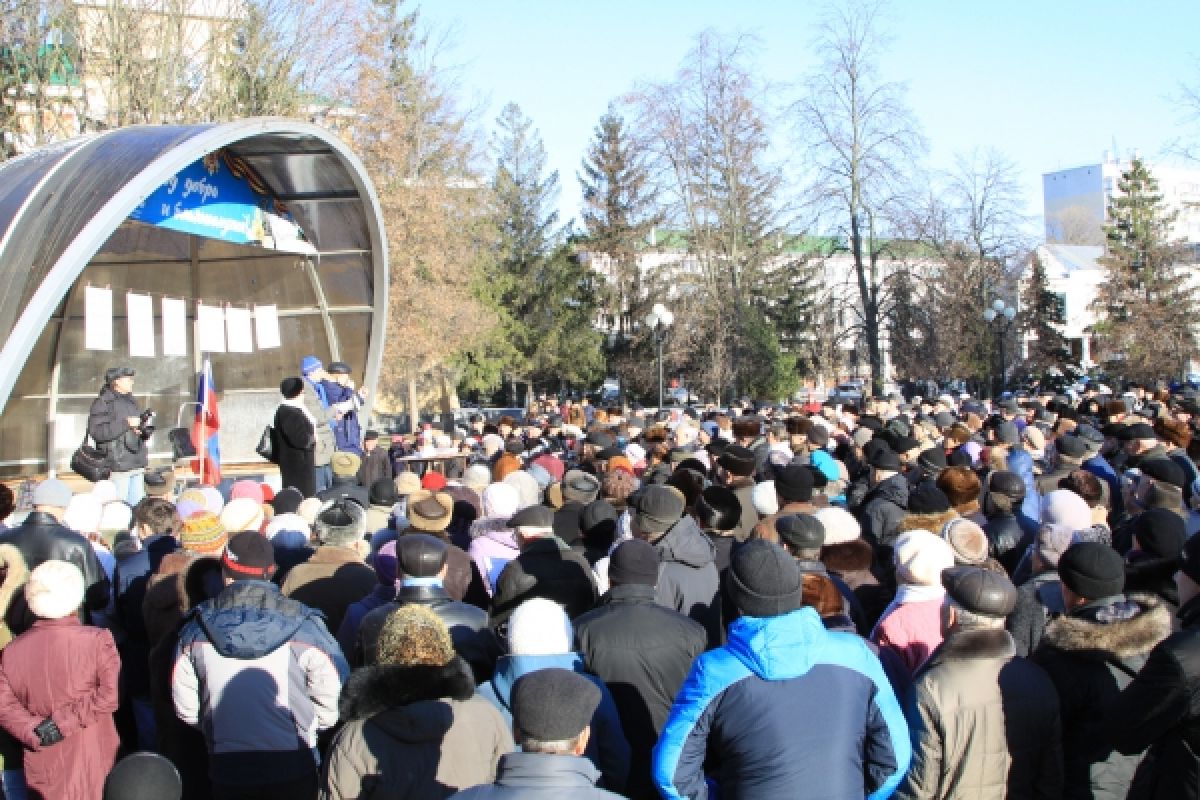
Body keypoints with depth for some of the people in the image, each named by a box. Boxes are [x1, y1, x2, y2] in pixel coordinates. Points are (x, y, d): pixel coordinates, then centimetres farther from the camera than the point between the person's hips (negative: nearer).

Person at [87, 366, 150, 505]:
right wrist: (125, 424, -19)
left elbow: (143, 434, 26)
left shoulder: (131, 401, 19)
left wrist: (146, 426, 2)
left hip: (136, 464, 7)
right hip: (118, 466, -7)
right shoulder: (102, 403, -4)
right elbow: (96, 432, -17)